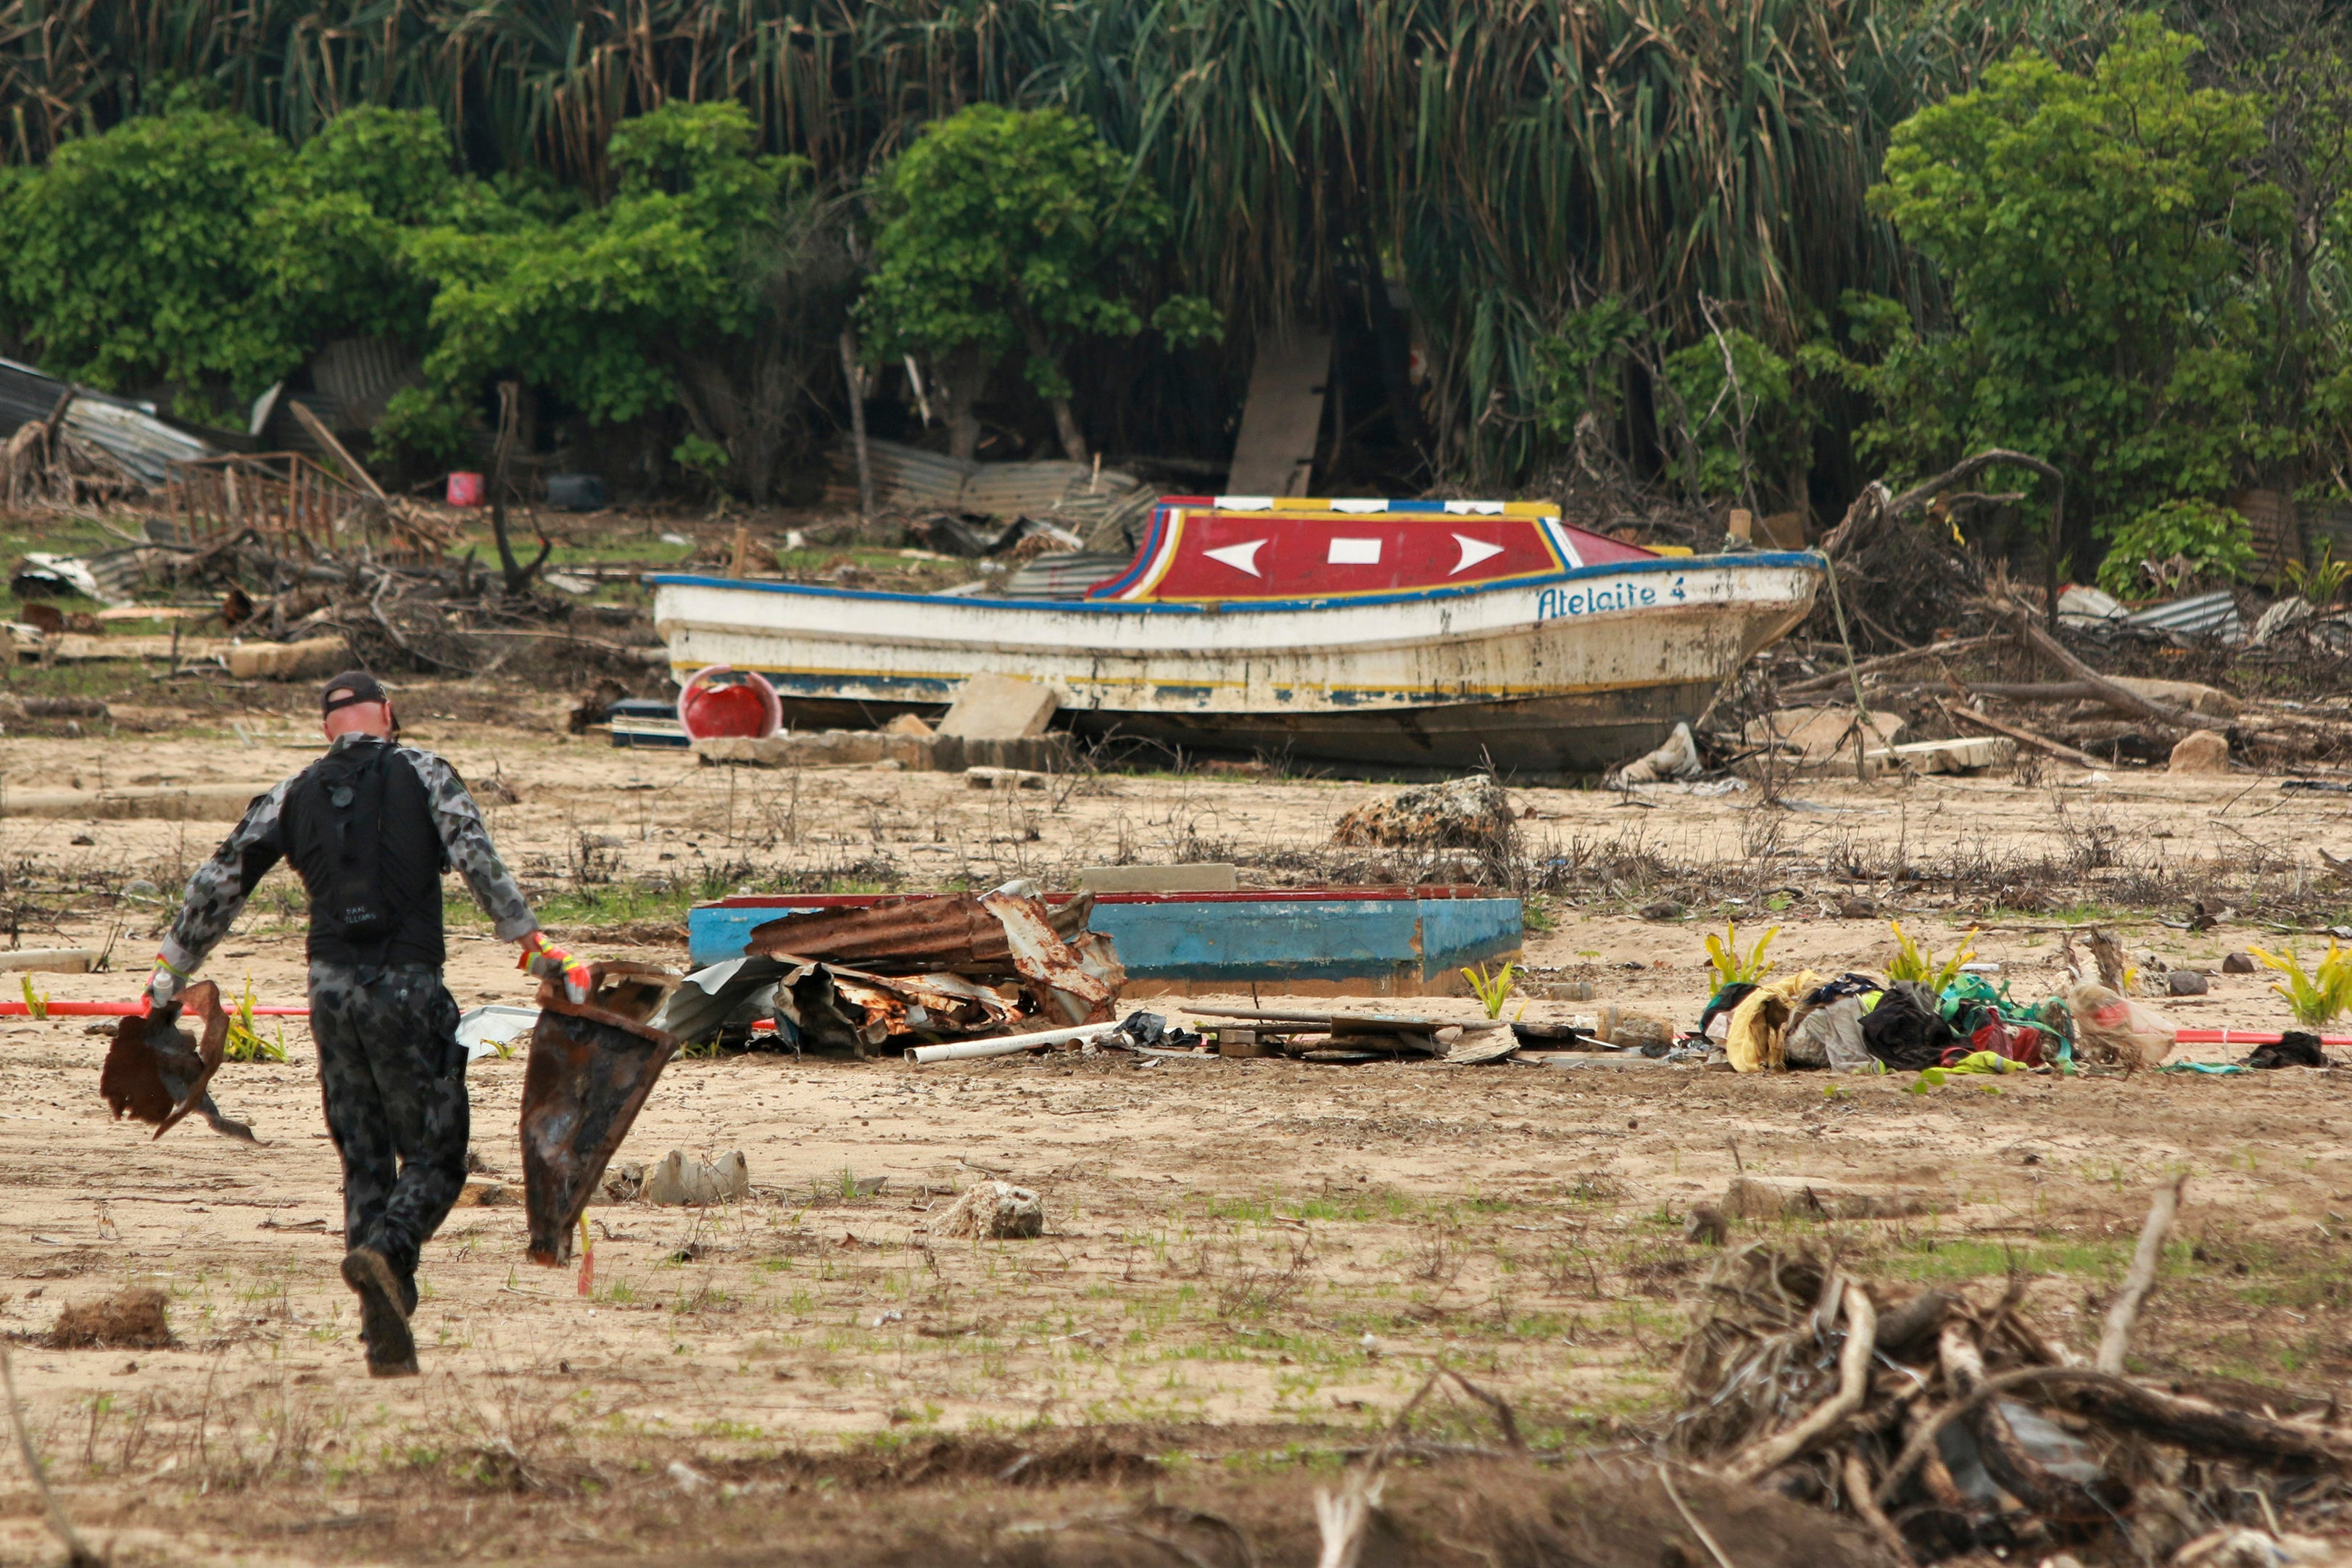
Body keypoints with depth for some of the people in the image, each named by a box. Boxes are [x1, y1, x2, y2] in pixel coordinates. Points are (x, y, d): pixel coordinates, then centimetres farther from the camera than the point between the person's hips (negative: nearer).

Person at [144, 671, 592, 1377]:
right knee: (435, 1156, 3)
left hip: (332, 989, 4)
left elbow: (219, 883, 10)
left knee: (363, 1160, 11)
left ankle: (386, 1339, 3)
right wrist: (535, 946, -13)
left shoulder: (294, 795, 11)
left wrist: (170, 972, 19)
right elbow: (478, 862, -11)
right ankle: (384, 1250, -28)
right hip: (407, 987, -4)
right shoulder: (422, 774, 2)